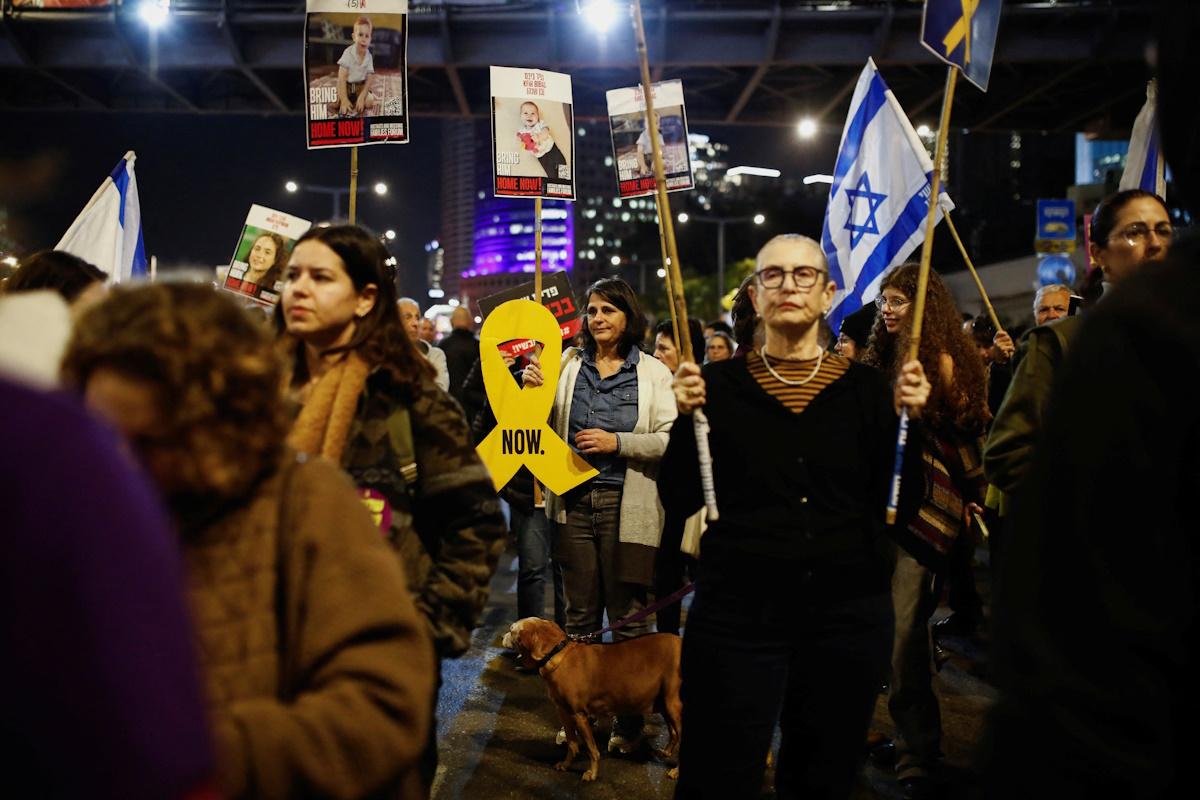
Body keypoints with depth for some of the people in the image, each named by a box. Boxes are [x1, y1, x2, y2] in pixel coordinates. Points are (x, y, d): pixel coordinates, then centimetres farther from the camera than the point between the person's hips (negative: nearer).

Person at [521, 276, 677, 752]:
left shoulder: (654, 373, 1)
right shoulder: (567, 363, 8)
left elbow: (671, 440, -6)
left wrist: (618, 442, -16)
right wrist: (533, 390, -5)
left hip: (626, 505, -3)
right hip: (574, 500, 3)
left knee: (628, 616, 2)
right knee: (579, 614, 10)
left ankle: (629, 718, 15)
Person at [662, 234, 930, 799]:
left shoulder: (865, 388, 4)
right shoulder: (720, 385, 1)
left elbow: (903, 507, 3)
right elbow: (680, 501, -2)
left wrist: (908, 420, -9)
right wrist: (686, 417, -13)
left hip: (847, 619, 2)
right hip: (737, 615, -1)